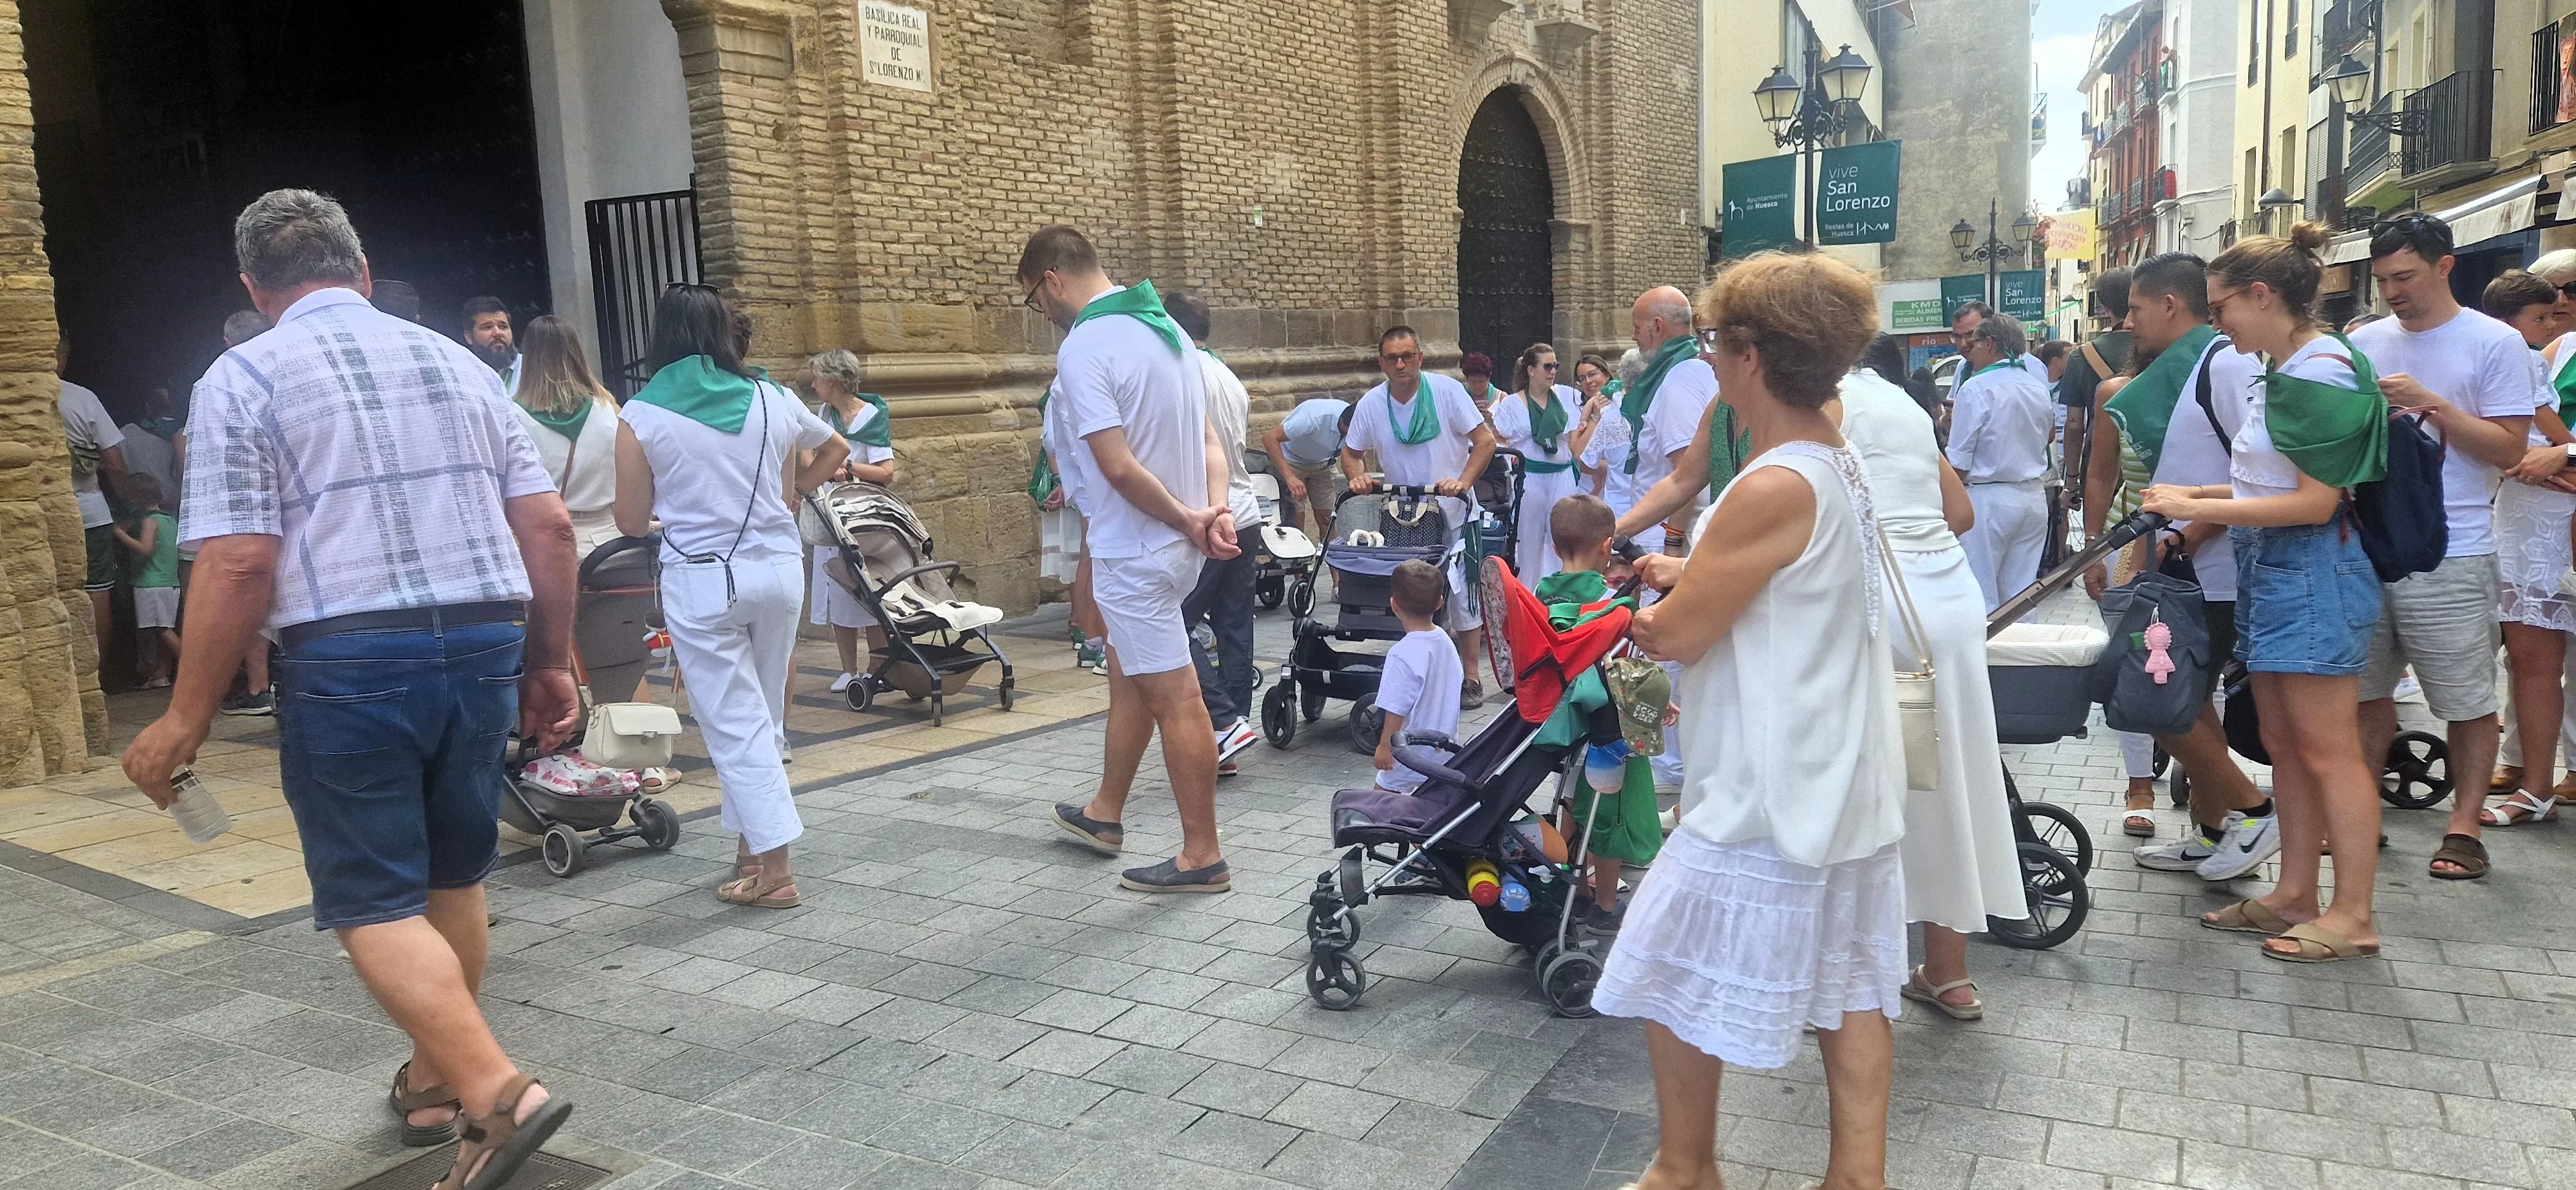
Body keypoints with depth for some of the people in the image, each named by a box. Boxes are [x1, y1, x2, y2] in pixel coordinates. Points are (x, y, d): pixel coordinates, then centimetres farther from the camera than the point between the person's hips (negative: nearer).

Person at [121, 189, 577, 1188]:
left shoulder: (242, 379, 0)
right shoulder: (461, 365, 12)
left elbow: (240, 563, -10)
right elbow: (548, 527, 8)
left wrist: (188, 717, -2)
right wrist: (552, 663, 16)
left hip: (349, 660, -5)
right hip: (486, 644, 5)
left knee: (375, 905, 2)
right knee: (452, 877, 19)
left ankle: (495, 1092, -13)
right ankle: (434, 1084, 34)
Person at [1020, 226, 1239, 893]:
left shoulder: (1083, 348, -18)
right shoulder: (1165, 328, 11)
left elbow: (1118, 466, -24)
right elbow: (1210, 440, 9)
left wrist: (1187, 522, -13)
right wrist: (1216, 510, -5)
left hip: (1134, 550, -9)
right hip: (1171, 546, 10)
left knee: (1174, 697, -3)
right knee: (1127, 678, 21)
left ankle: (1202, 857, 5)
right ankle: (1105, 815, 37)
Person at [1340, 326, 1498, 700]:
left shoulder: (1446, 390, -10)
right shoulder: (1371, 403, -2)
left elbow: (1485, 440, -9)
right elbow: (1351, 452, 11)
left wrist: (1463, 482, -21)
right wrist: (1358, 476, -11)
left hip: (1454, 514, -3)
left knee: (1462, 594, 1)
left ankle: (1470, 677, 11)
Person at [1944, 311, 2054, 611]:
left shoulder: (1975, 389, -11)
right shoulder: (2039, 388, 9)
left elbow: (1958, 465, -15)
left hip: (1989, 499, -7)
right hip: (2034, 497, 7)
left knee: (1981, 597, -2)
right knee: (2020, 595, 10)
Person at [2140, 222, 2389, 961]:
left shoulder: (2322, 373, -16)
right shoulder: (2288, 372, 12)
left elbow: (2316, 501, -19)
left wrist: (2197, 508, -18)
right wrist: (2195, 498, 9)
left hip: (2313, 571, -10)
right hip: (2270, 569, 10)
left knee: (2327, 750, -2)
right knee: (2284, 746, 13)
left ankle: (2353, 917, 7)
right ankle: (2295, 895, 23)